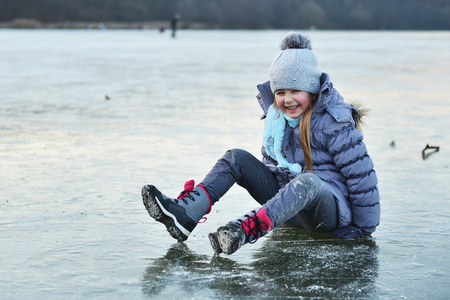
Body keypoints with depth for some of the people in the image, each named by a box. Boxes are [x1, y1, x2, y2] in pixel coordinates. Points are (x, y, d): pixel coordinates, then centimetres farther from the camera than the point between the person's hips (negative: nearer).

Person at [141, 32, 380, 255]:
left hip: (331, 208, -7)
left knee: (307, 182, -41)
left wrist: (365, 229, -12)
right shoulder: (277, 117, 5)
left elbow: (361, 173, -15)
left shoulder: (334, 123, -15)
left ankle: (244, 230, -65)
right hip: (288, 201, 7)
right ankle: (184, 213, -29)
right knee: (237, 158, -7)